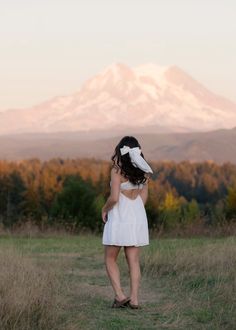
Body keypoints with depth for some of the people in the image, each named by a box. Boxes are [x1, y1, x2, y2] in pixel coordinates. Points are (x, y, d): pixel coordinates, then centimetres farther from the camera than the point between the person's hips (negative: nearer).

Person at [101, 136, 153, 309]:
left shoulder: (117, 170, -14)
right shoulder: (142, 171, 4)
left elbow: (114, 198, -19)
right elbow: (143, 197, 11)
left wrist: (105, 209, 0)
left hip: (119, 216, -5)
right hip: (138, 216, 5)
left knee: (110, 259, 9)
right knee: (134, 260, 8)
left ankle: (120, 295, -3)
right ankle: (134, 299, 3)